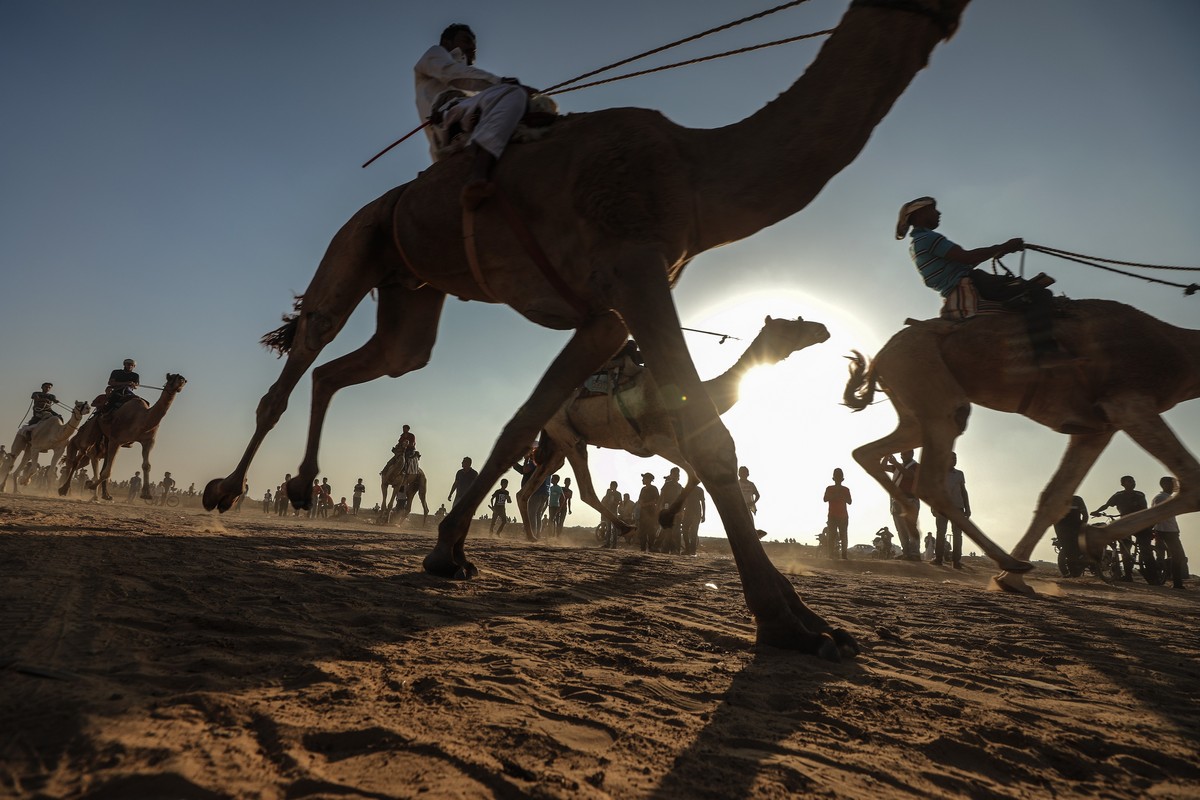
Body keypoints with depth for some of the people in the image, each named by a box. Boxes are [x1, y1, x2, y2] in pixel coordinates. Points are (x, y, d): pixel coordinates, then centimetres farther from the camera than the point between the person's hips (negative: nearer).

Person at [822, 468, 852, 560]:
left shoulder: (846, 489, 13)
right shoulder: (829, 488, 10)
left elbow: (850, 501, 4)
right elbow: (825, 499, -3)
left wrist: (842, 496, -11)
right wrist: (834, 495, -15)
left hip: (843, 516, 1)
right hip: (832, 516, -1)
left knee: (844, 536, -6)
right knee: (832, 536, -8)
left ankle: (844, 555, -8)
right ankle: (832, 555, -12)